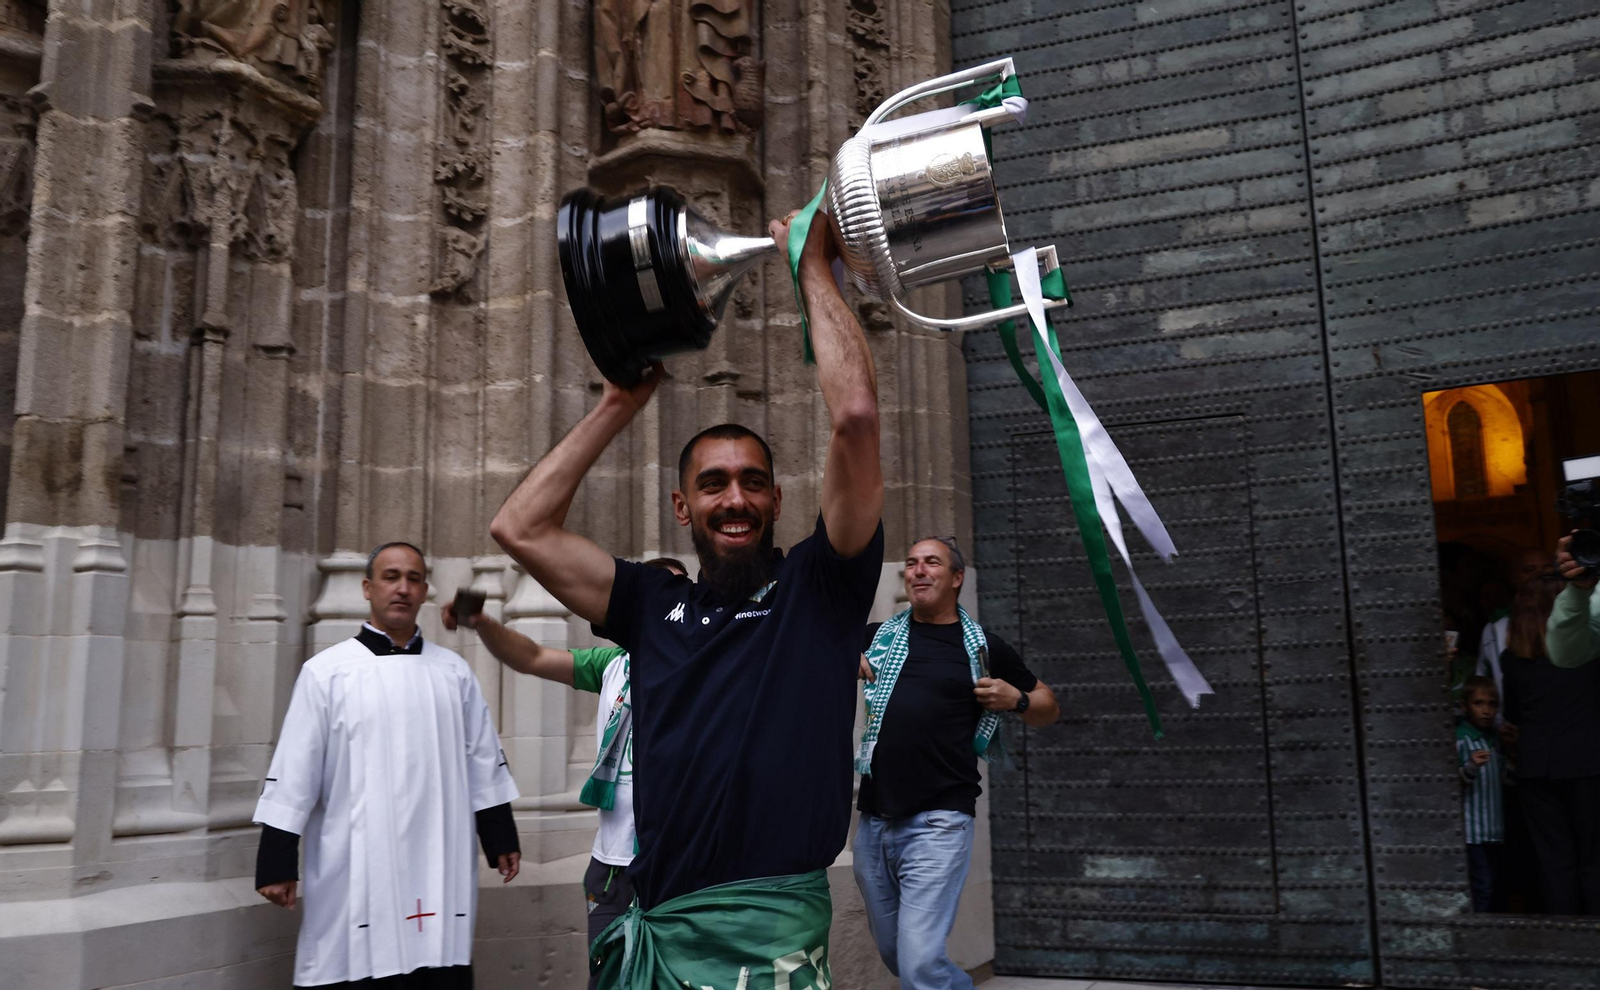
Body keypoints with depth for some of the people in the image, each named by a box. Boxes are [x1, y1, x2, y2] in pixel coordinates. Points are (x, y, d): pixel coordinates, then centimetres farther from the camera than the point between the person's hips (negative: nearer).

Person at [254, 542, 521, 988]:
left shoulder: (454, 672, 8)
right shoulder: (326, 671, -1)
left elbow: (483, 763, 12)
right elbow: (293, 772, -1)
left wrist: (501, 839, 12)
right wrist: (276, 862, -3)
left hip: (438, 870, 3)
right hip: (357, 872, -2)